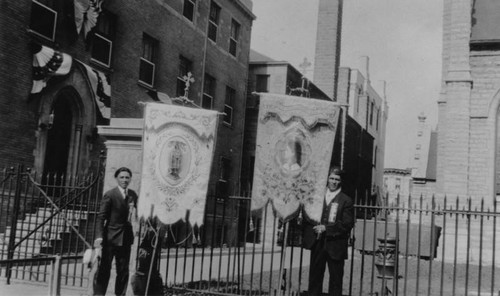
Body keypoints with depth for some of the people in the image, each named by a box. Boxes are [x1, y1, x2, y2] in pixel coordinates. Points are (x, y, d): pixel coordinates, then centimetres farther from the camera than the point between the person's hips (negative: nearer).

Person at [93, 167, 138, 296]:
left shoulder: (133, 195, 8)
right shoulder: (110, 195, -8)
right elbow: (101, 217, -11)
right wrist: (99, 236, -20)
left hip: (126, 238, 5)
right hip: (111, 237, -5)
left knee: (123, 270, 11)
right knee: (104, 269, -1)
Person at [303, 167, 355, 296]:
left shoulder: (346, 201, 0)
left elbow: (347, 224, -8)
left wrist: (326, 228, -14)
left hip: (335, 246, -3)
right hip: (317, 244, 3)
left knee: (336, 278, 2)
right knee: (314, 277, 8)